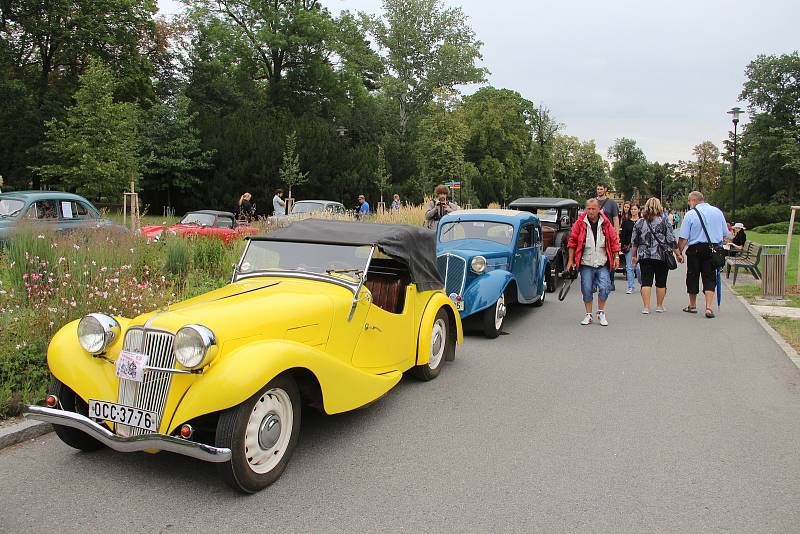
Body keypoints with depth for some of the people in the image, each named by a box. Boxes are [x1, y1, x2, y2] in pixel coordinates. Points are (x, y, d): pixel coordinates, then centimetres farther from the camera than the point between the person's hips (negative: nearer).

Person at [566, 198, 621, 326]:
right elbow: (572, 241, 3)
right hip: (586, 264, 0)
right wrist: (570, 260, 2)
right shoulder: (580, 223, -1)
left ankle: (601, 313, 14)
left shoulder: (605, 223, 3)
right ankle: (588, 315, 17)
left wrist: (616, 257, 4)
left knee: (604, 288, -7)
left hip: (603, 264, 0)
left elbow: (614, 240, 8)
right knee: (587, 290, 3)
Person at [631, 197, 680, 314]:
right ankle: (659, 306, 17)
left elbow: (634, 242, 8)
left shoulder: (639, 223, 4)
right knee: (661, 282, 9)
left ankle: (646, 307, -3)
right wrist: (678, 254, 4)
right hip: (662, 256, -2)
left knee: (646, 282, 3)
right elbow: (672, 240, -4)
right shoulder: (664, 221, -4)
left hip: (645, 257, 2)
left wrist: (634, 256, 17)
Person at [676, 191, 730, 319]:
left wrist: (679, 252, -2)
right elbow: (725, 234, 11)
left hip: (695, 250, -3)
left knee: (693, 277, 11)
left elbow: (683, 237, -12)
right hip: (713, 250, 3)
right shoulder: (718, 212, 5)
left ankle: (692, 305, 25)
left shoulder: (690, 214, -9)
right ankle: (709, 307, -7)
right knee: (710, 278, 6)